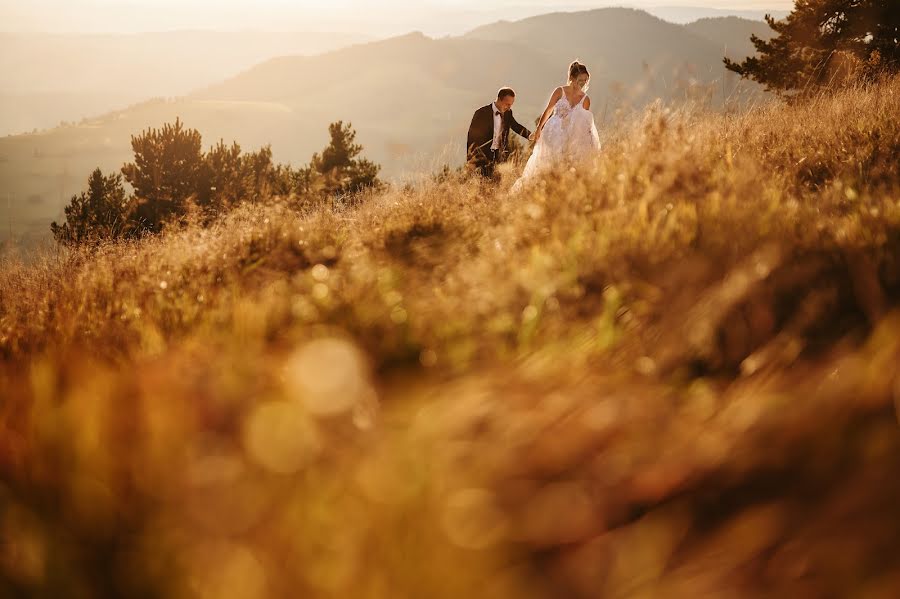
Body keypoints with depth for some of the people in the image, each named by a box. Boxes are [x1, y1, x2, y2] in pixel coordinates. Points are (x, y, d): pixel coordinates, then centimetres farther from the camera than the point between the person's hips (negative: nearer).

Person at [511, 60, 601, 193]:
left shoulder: (585, 100, -1)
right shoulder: (560, 91, -7)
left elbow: (585, 123, 4)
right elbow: (548, 111, 1)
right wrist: (538, 129, 4)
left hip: (570, 136, 2)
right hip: (553, 133, -2)